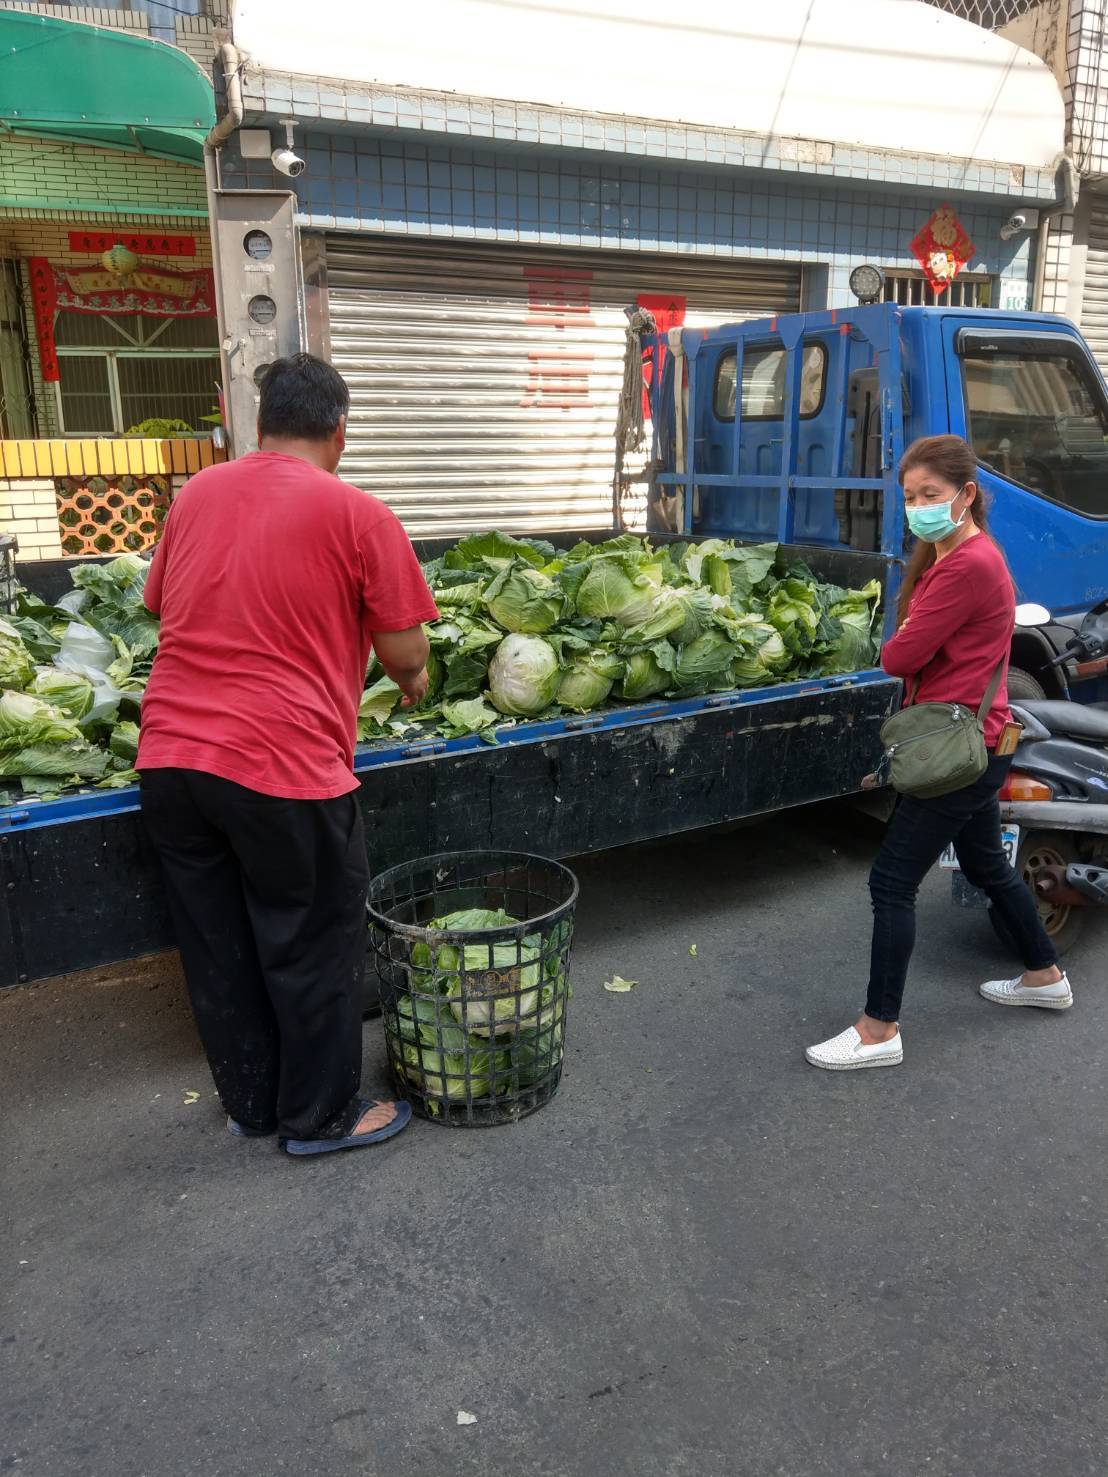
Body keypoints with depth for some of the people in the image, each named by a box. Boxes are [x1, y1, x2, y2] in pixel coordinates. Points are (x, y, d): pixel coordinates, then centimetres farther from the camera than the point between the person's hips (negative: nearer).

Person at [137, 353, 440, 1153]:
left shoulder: (194, 495, 10)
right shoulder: (358, 515, -6)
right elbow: (404, 650, -3)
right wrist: (413, 677, 19)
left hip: (169, 757, 6)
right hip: (284, 765, -6)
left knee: (217, 946, 18)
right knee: (312, 949, 12)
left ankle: (251, 1103, 37)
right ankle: (322, 1116, 29)